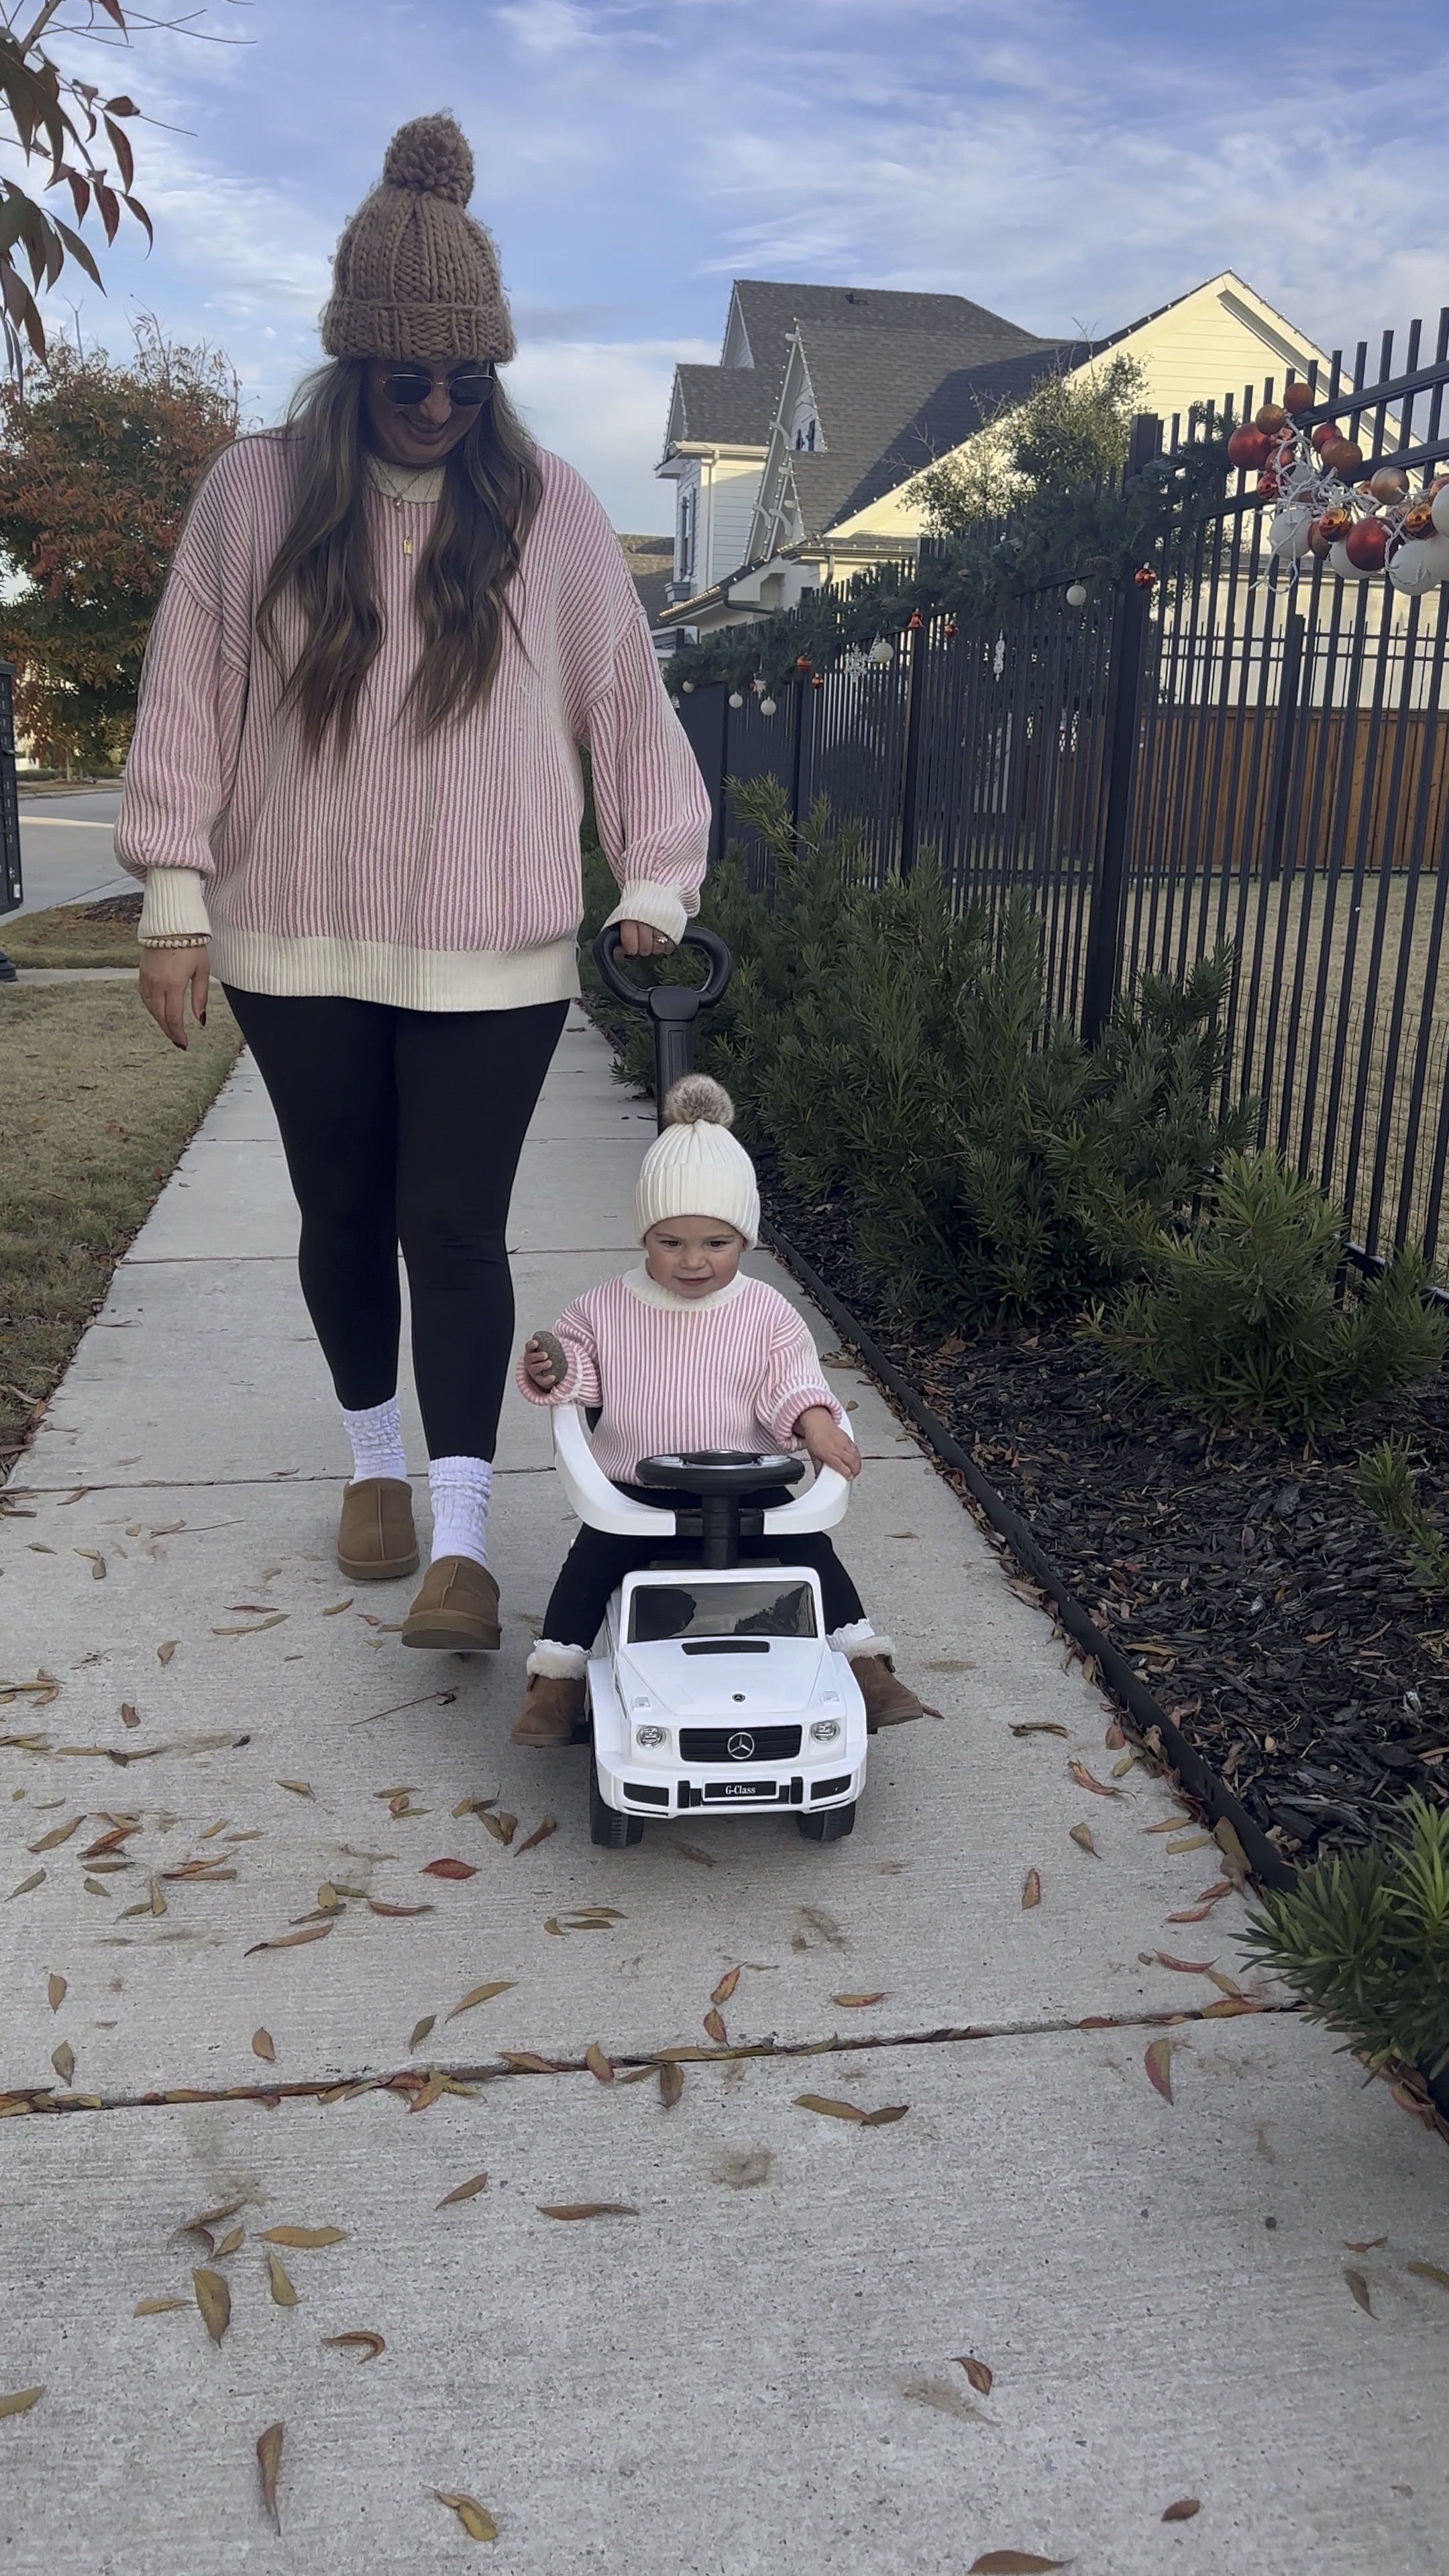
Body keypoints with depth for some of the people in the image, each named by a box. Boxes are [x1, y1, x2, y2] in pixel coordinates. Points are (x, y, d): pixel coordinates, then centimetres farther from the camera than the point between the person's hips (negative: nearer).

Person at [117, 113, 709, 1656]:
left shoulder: (547, 510, 1)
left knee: (454, 1226, -5)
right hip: (300, 946, 2)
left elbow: (625, 702, 6)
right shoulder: (253, 493, 1)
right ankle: (374, 1458, 33)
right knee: (342, 1214, 12)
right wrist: (175, 899, -1)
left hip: (492, 951, -1)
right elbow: (189, 700, 3)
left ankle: (463, 1537, 1)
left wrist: (655, 884, 2)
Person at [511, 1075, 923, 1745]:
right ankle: (555, 1676, 1)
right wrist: (552, 1370, -16)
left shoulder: (765, 1313, -2)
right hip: (634, 1494, 0)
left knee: (810, 1548, -11)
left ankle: (863, 1661, 2)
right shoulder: (607, 1308, -1)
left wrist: (815, 1425, -22)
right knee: (592, 1560, -15)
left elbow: (793, 1381, -2)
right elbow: (582, 1370, 6)